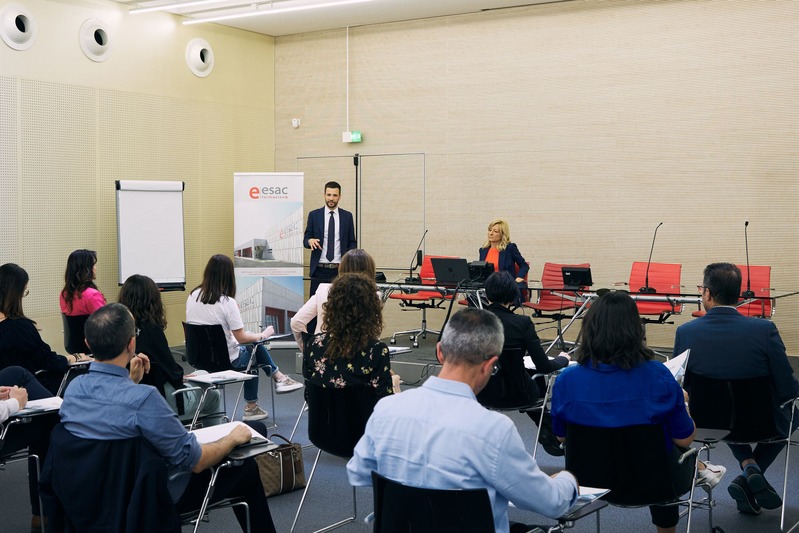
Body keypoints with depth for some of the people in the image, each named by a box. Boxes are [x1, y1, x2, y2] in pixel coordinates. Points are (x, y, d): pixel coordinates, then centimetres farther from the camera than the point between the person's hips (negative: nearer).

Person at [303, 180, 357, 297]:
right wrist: (310, 241, -15)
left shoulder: (347, 216, 9)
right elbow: (305, 240, 8)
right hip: (319, 270, 0)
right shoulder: (314, 215, 6)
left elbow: (352, 242, 12)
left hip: (340, 270, 0)